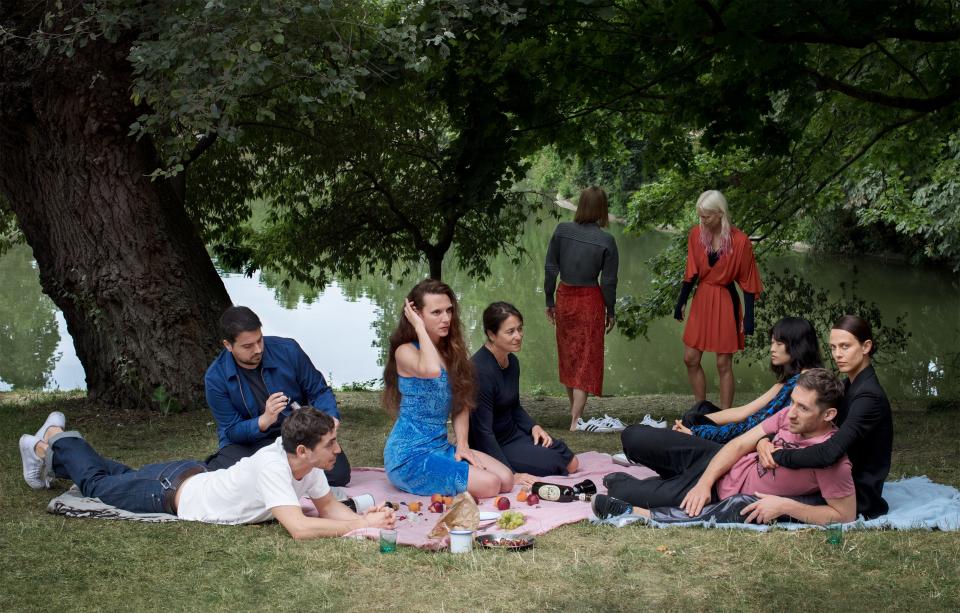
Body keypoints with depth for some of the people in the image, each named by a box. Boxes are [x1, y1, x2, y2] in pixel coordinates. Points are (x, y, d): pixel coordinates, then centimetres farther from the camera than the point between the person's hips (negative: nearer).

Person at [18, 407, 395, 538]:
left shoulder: (306, 460, -18)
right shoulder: (272, 466, -42)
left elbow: (328, 507, -6)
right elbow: (299, 528, -50)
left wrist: (362, 518, -26)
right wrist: (362, 526, -45)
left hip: (193, 477, 7)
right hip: (170, 492, -7)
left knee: (125, 478, 32)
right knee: (98, 484, 20)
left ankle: (54, 461, 52)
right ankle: (55, 442, 43)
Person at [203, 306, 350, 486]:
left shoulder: (288, 350, -10)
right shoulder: (216, 378, -13)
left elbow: (319, 391, -1)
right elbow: (232, 431, -12)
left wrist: (331, 419, -23)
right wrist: (264, 421, -32)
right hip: (246, 443, -2)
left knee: (338, 472, -24)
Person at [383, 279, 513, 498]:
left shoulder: (453, 351, 11)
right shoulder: (406, 351, -12)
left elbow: (461, 405, 12)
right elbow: (431, 370, -36)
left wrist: (462, 445, -2)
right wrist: (420, 328, -22)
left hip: (441, 447, 8)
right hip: (409, 455, -8)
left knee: (506, 480, -8)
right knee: (489, 485, -19)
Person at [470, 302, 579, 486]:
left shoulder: (512, 361, 4)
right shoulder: (480, 370, -26)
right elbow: (482, 431, -27)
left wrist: (533, 427, -1)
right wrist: (510, 474, -28)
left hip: (513, 434, 9)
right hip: (492, 447, -9)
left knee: (572, 464, 7)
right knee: (555, 464, -15)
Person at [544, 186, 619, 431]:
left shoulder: (562, 231, -7)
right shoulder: (606, 241, -13)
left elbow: (550, 268, -2)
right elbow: (608, 281, -8)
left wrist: (549, 301, 9)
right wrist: (610, 312, 5)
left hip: (564, 297, 3)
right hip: (590, 300, -3)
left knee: (567, 355, 18)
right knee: (587, 359, 4)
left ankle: (574, 410, 33)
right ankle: (576, 420, -2)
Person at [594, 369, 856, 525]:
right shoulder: (792, 415, -11)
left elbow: (845, 515, -23)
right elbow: (739, 444, -7)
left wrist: (786, 506, -29)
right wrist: (705, 481, -19)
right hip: (721, 460, 6)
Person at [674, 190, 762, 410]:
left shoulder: (740, 241, -15)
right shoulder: (696, 235, -3)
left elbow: (747, 282, -9)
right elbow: (692, 273, 7)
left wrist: (748, 317, -10)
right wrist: (680, 303, 9)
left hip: (725, 303, -5)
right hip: (701, 300, 5)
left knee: (724, 364, 1)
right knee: (690, 359, 7)